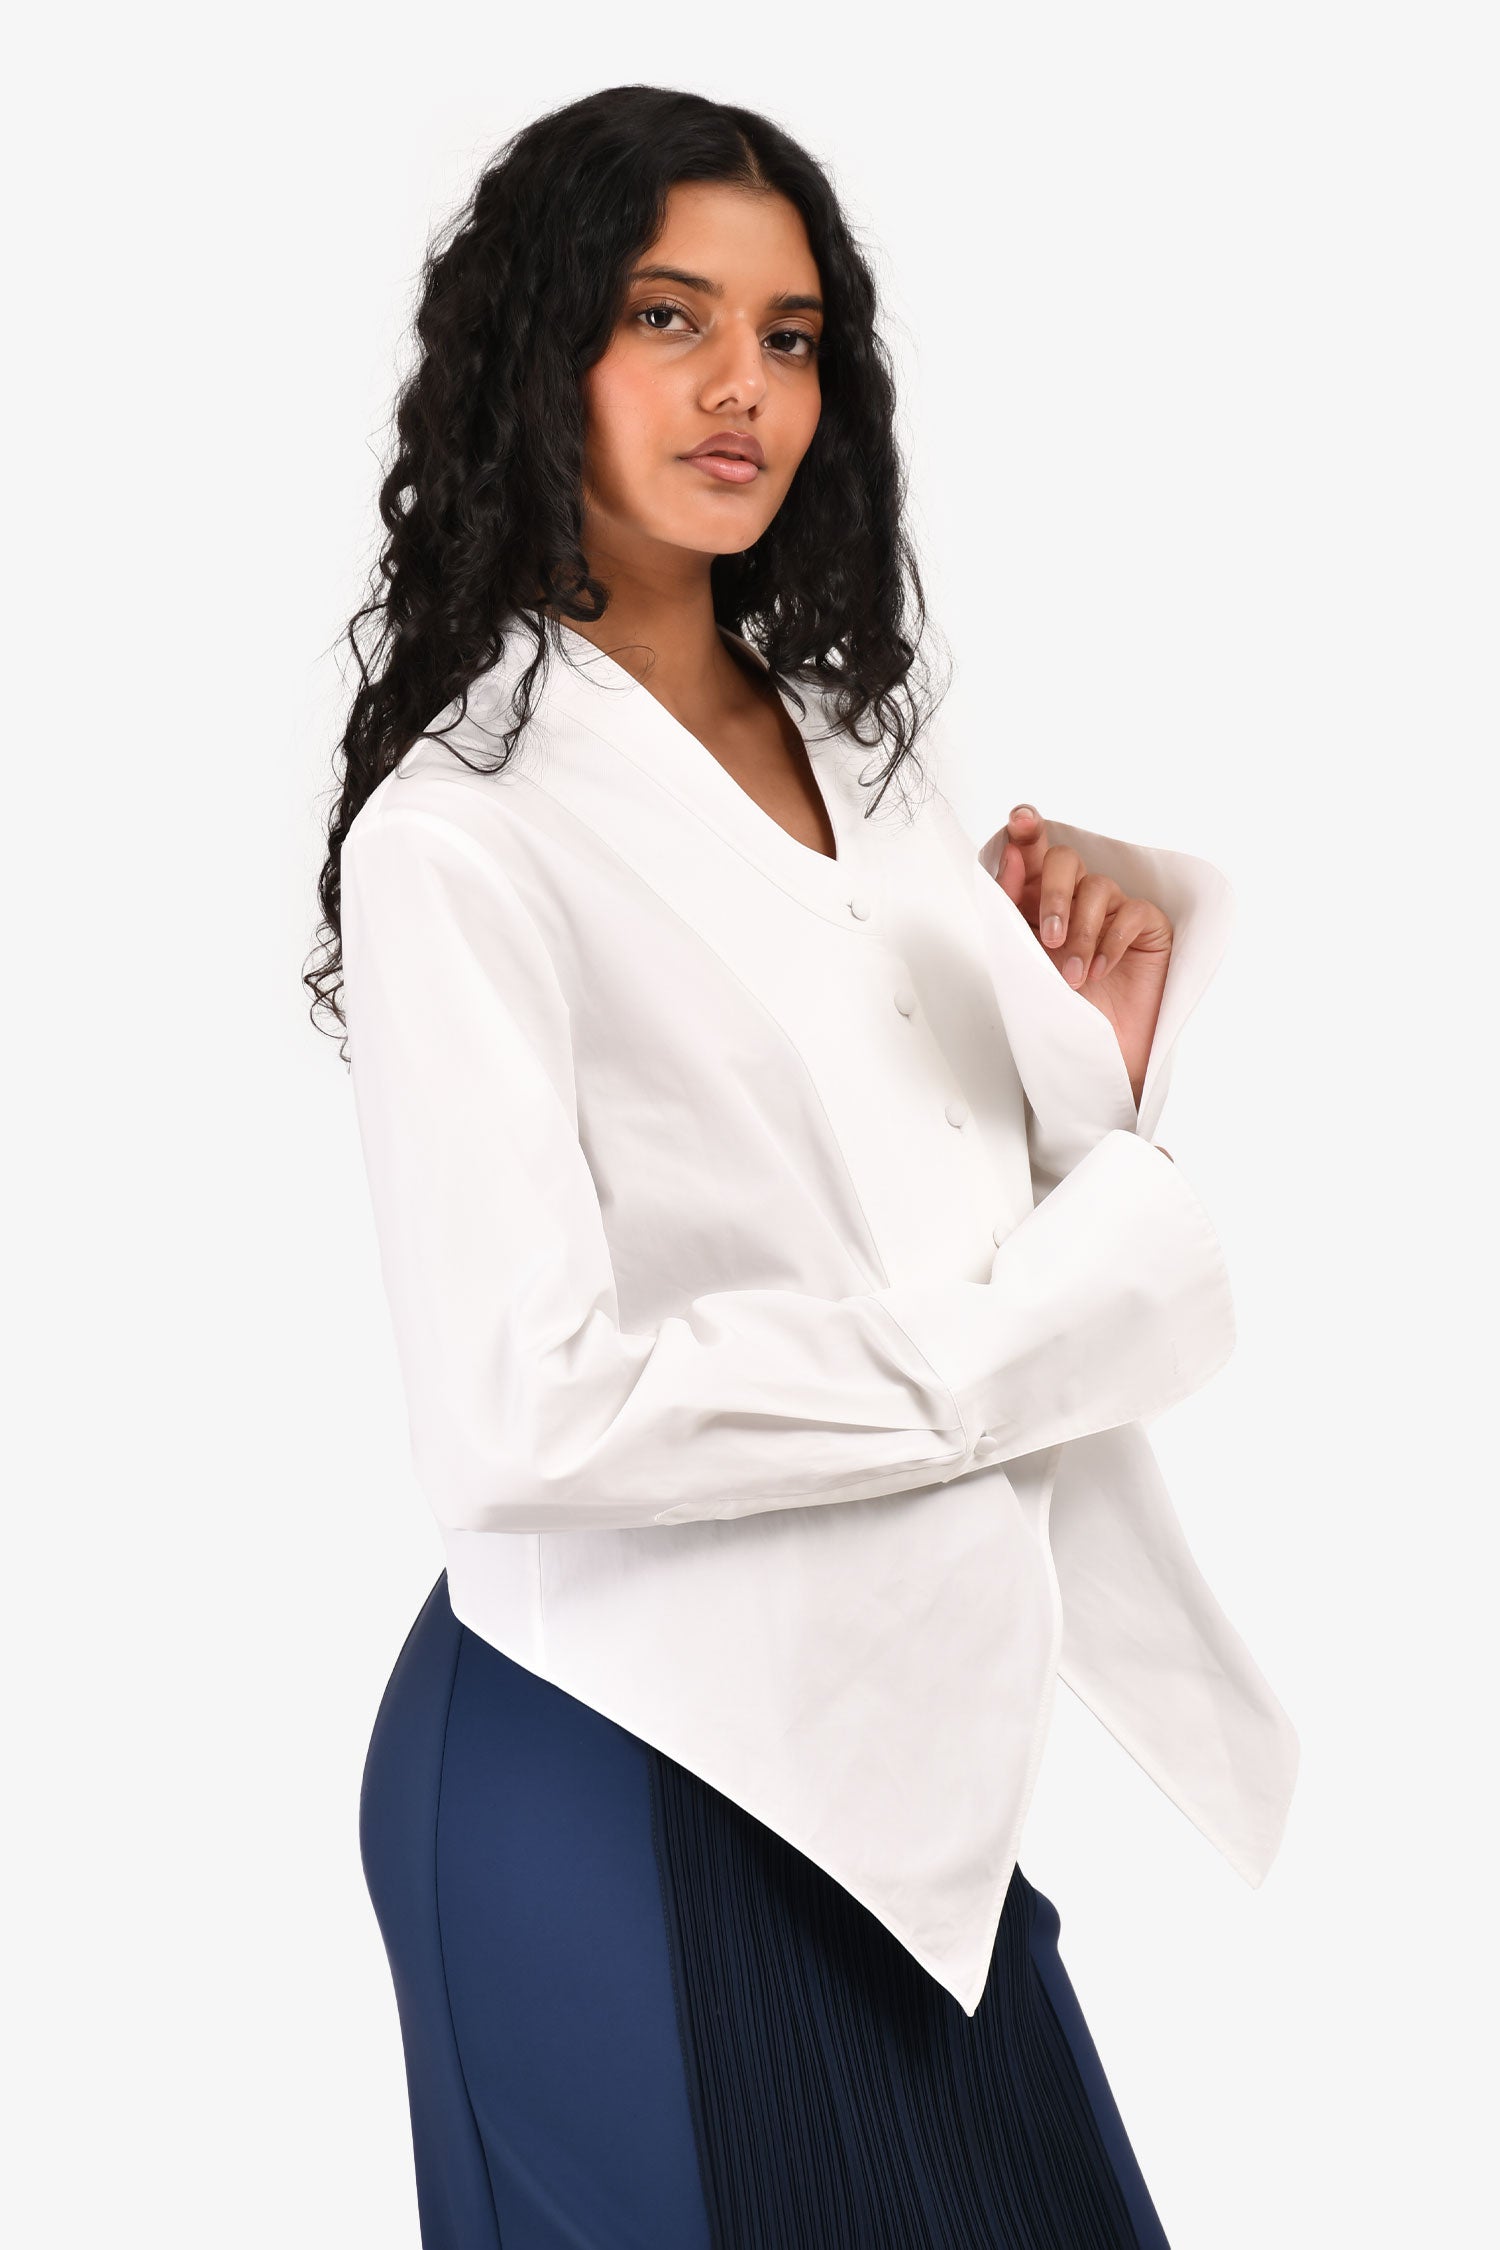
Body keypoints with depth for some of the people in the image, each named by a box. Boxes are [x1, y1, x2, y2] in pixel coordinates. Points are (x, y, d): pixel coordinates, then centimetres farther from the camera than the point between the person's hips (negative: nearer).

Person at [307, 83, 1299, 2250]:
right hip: (632, 1771, -7)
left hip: (914, 1736, 7)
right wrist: (978, 1362, -16)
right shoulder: (465, 828, -15)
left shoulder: (850, 737, 8)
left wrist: (1097, 1040, -5)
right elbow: (528, 1412, -23)